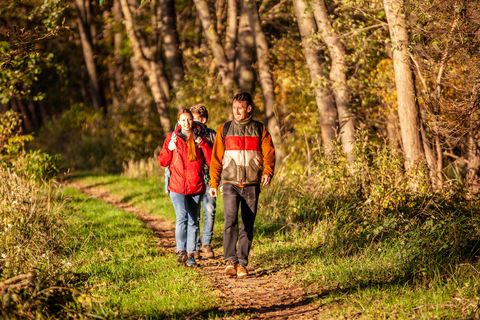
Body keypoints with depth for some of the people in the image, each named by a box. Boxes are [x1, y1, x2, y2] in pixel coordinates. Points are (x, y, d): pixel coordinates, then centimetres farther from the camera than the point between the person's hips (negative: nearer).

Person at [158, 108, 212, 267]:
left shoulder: (199, 139, 8)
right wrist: (169, 149, -14)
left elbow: (211, 161, 1)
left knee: (192, 221, 7)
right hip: (177, 187, -2)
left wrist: (203, 145, -10)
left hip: (196, 187, 2)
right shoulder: (172, 138, 4)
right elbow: (163, 162, 4)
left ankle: (190, 254, 13)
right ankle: (181, 251, -20)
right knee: (182, 217, -18)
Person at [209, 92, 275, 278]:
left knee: (248, 226, 4)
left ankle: (242, 263, 11)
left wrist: (267, 172, -18)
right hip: (230, 184, -1)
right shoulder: (224, 130, 8)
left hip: (251, 185, 1)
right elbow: (216, 158, 9)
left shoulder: (260, 130, 7)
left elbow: (269, 153, 2)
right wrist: (213, 183, 4)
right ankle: (230, 261, -22)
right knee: (230, 221, -19)